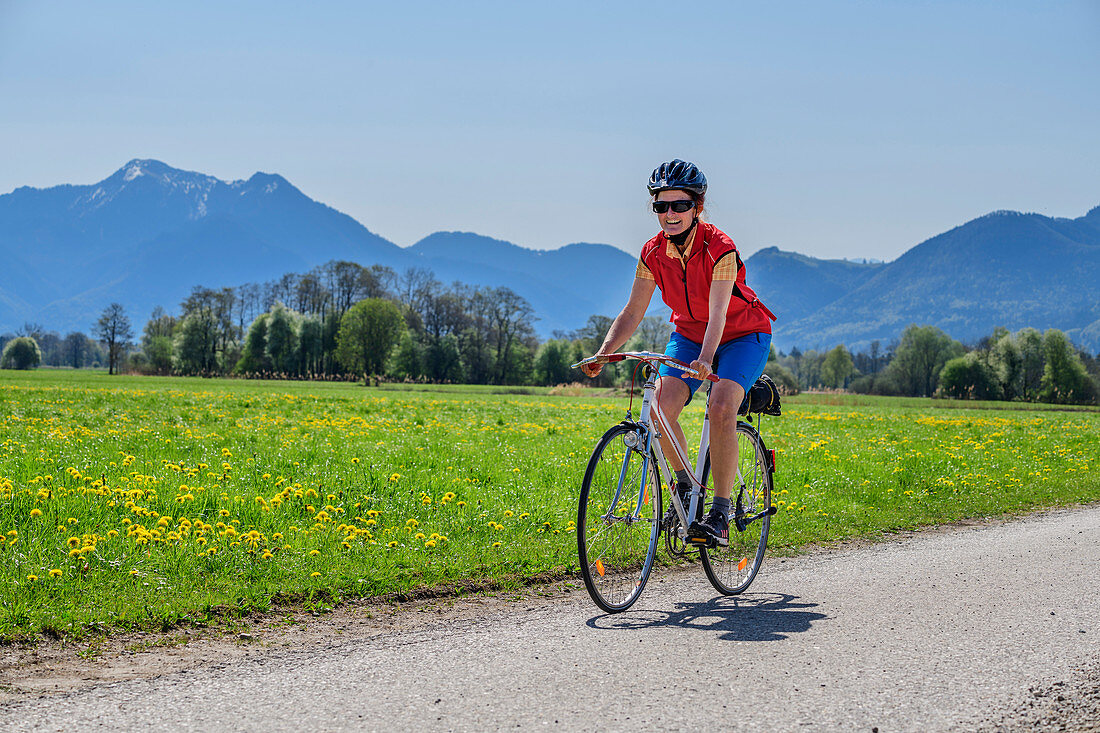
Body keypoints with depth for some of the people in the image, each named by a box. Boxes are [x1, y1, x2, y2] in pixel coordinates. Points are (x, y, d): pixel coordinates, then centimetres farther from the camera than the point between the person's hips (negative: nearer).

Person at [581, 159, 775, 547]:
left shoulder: (719, 249, -29)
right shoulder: (653, 253, -13)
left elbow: (717, 314, -40)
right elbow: (631, 314, -9)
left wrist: (706, 359, -57)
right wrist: (603, 353, -25)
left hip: (743, 335, -5)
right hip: (689, 333, 5)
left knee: (721, 409, -28)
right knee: (662, 405, -20)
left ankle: (720, 514, -21)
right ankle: (685, 485, 5)